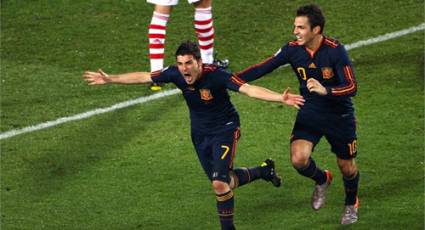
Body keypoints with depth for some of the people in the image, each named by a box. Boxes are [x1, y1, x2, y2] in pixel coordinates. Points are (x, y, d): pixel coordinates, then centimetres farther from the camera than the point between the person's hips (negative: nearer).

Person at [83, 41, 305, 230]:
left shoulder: (216, 76, -31)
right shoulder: (176, 74, -18)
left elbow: (249, 89, -40)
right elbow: (142, 77, -5)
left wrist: (280, 98, -53)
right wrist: (110, 79, -3)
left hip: (225, 129, -6)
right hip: (200, 132, 6)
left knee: (220, 182, -18)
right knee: (224, 181, 16)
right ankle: (264, 171, 43)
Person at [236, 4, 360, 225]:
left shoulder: (335, 50, -24)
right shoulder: (293, 49, -12)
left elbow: (351, 87, -28)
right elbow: (263, 68, -7)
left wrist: (325, 90, -46)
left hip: (339, 115, -2)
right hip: (309, 113, 2)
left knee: (346, 166, 10)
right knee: (299, 158, -19)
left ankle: (351, 204, 44)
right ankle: (321, 180, 18)